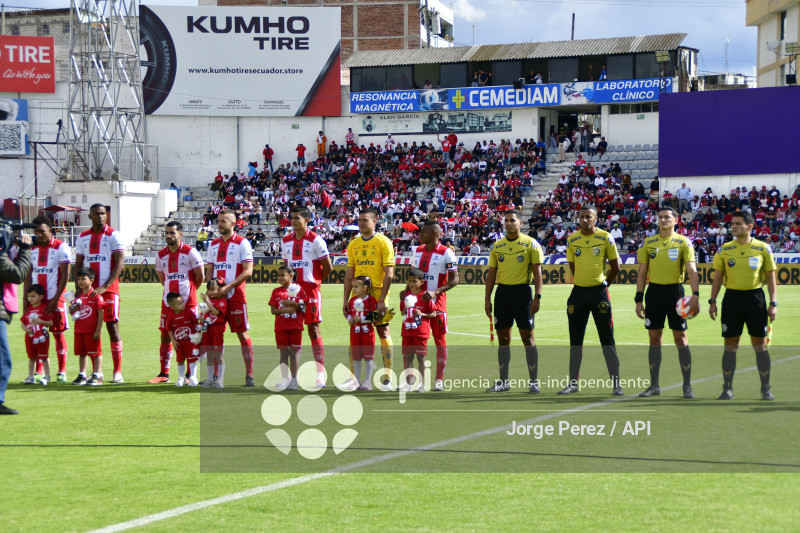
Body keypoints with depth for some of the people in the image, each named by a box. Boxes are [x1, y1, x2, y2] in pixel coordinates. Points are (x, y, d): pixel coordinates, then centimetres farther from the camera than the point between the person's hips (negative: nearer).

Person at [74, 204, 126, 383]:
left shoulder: (113, 236, -2)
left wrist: (105, 286, -18)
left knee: (112, 327, -6)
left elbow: (120, 263, -9)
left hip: (109, 289, -4)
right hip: (89, 290, 4)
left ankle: (118, 371, -2)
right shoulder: (83, 237, 13)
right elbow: (78, 265, 16)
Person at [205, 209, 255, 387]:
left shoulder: (242, 243, -4)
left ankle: (249, 375, 0)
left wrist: (228, 287, -18)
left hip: (235, 295, -6)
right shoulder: (214, 244, 14)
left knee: (243, 334, -3)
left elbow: (248, 271, -11)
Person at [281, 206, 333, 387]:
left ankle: (321, 372, -4)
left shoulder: (316, 241, -5)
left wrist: (313, 281, 4)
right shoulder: (286, 241, 12)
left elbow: (328, 267, -2)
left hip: (311, 291, -5)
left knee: (314, 330, -6)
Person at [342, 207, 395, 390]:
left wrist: (382, 299, -16)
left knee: (383, 332, -2)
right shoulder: (353, 244, 12)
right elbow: (349, 274, 14)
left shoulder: (383, 242, -5)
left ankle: (388, 378, 2)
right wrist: (346, 300, 8)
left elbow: (389, 274, -9)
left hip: (377, 294, -5)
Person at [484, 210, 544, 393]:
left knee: (527, 337, -4)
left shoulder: (530, 244, -2)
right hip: (502, 292, 4)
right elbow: (491, 273, 14)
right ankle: (503, 381, 13)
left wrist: (537, 296, -13)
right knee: (503, 338, 6)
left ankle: (534, 381, 1)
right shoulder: (497, 246, 11)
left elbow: (537, 271, -4)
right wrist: (487, 299, 7)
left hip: (522, 291, -4)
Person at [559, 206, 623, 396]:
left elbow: (615, 267, 3)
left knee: (607, 339, -2)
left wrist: (603, 284, 9)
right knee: (575, 339, 6)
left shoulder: (605, 238, -4)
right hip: (578, 292, 3)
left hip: (599, 292, -3)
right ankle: (573, 382, 13)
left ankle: (616, 383, 1)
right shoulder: (572, 240, 5)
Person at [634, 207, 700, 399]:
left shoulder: (683, 243, 0)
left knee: (680, 338, -2)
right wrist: (639, 299, 3)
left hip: (674, 291, -3)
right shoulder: (648, 243, 8)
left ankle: (687, 385, 5)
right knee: (654, 339, 6)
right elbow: (642, 272, 10)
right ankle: (654, 385, 13)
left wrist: (695, 295, -22)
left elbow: (691, 270, -9)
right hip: (654, 291, 3)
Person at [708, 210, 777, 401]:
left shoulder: (763, 249, 3)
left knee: (760, 345, 1)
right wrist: (712, 301, 3)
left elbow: (771, 278, 5)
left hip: (755, 297, -1)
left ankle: (765, 389, 9)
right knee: (730, 345, 2)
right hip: (732, 298, 1)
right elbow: (717, 278, 11)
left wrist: (773, 303, -2)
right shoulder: (725, 250, 6)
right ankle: (727, 388, 8)